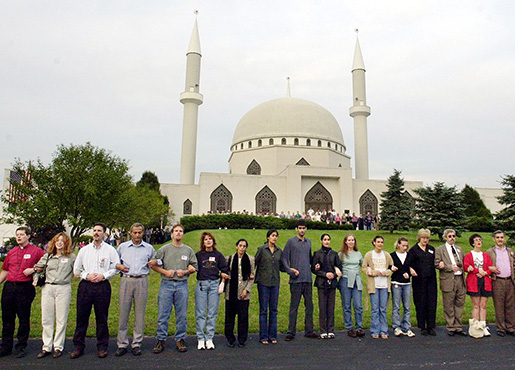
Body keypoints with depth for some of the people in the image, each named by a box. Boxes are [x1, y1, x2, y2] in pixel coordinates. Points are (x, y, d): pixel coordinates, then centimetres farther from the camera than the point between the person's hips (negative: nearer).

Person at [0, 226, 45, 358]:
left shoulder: (36, 251, -1)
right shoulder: (11, 252, 13)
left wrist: (33, 270, -13)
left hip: (25, 288, -4)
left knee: (24, 319, 3)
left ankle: (21, 347, 16)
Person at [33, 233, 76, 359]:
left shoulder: (71, 257, 4)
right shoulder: (47, 256, 14)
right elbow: (37, 268, 23)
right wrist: (36, 278, 7)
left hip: (63, 288, -3)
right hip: (47, 288, 3)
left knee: (61, 319, 0)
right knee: (46, 319, 7)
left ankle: (58, 347, 11)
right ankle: (46, 347, 17)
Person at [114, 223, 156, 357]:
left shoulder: (149, 248, 12)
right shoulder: (122, 247, 12)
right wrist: (118, 266, 0)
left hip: (141, 282, 0)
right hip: (126, 281, 0)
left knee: (140, 313, 3)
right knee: (123, 312, 1)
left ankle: (137, 344, 13)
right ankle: (122, 344, 12)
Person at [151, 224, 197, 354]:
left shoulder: (188, 250, 10)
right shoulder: (164, 249, 5)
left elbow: (194, 266, 12)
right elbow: (153, 264, 4)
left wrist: (185, 271, -6)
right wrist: (165, 272, -8)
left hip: (182, 285, 1)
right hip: (166, 284, -1)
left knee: (182, 315, 6)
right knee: (163, 314, 2)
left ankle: (180, 340, 18)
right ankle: (161, 340, 15)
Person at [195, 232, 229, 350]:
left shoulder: (218, 255, 10)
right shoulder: (198, 255, 7)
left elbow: (225, 269, 12)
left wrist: (223, 274, -7)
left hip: (214, 284, 1)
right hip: (201, 284, -1)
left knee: (212, 313, 3)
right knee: (200, 313, 1)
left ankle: (209, 339, 12)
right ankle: (200, 339, 10)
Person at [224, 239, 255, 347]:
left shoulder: (251, 259, 4)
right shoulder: (229, 258, 6)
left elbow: (252, 277, 4)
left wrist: (246, 290, -5)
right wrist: (223, 288, 2)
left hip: (243, 293, -1)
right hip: (231, 292, 1)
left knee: (243, 316, 2)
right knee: (229, 315, 5)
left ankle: (242, 340, 17)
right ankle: (230, 339, 20)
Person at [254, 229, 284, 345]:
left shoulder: (279, 251, 9)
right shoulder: (262, 249, -3)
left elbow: (280, 266, 16)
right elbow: (255, 263, 0)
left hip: (275, 283, 4)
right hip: (263, 282, -4)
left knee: (274, 310, 8)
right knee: (263, 310, 2)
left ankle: (272, 335, 18)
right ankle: (263, 336, 12)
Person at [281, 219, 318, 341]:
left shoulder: (308, 242, 14)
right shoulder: (291, 241, -2)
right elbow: (284, 258, -5)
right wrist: (290, 270, -15)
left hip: (308, 279, 5)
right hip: (296, 279, -5)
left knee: (309, 306, 11)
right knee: (294, 307, 0)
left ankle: (309, 331, 22)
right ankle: (291, 332, 10)